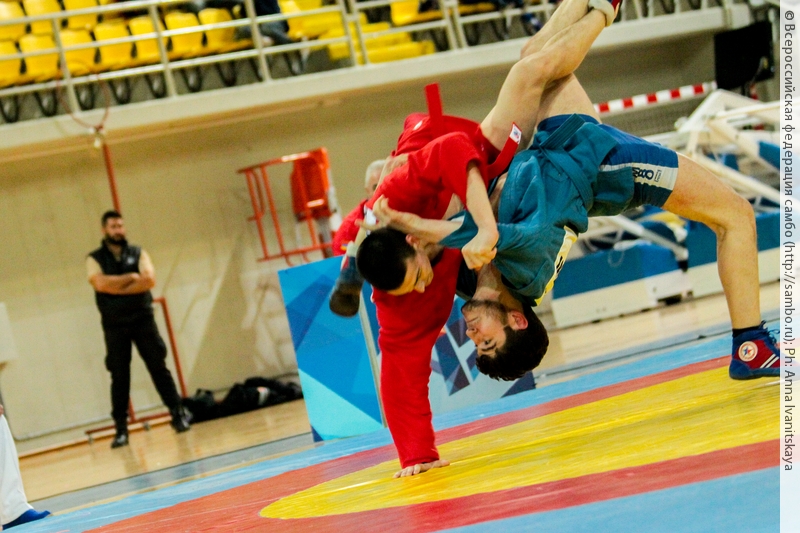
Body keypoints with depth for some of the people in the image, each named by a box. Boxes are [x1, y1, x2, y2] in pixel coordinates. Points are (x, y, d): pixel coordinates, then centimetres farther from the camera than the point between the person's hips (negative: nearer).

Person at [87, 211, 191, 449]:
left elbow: (149, 280, -9)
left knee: (158, 367, 0)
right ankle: (121, 429, 4)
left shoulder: (138, 253, 8)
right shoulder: (95, 259, 5)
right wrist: (131, 278, -8)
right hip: (114, 325, -1)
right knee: (119, 377, 1)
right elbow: (100, 283, -15)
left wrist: (117, 287, -12)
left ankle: (178, 414, 5)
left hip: (142, 319, 1)